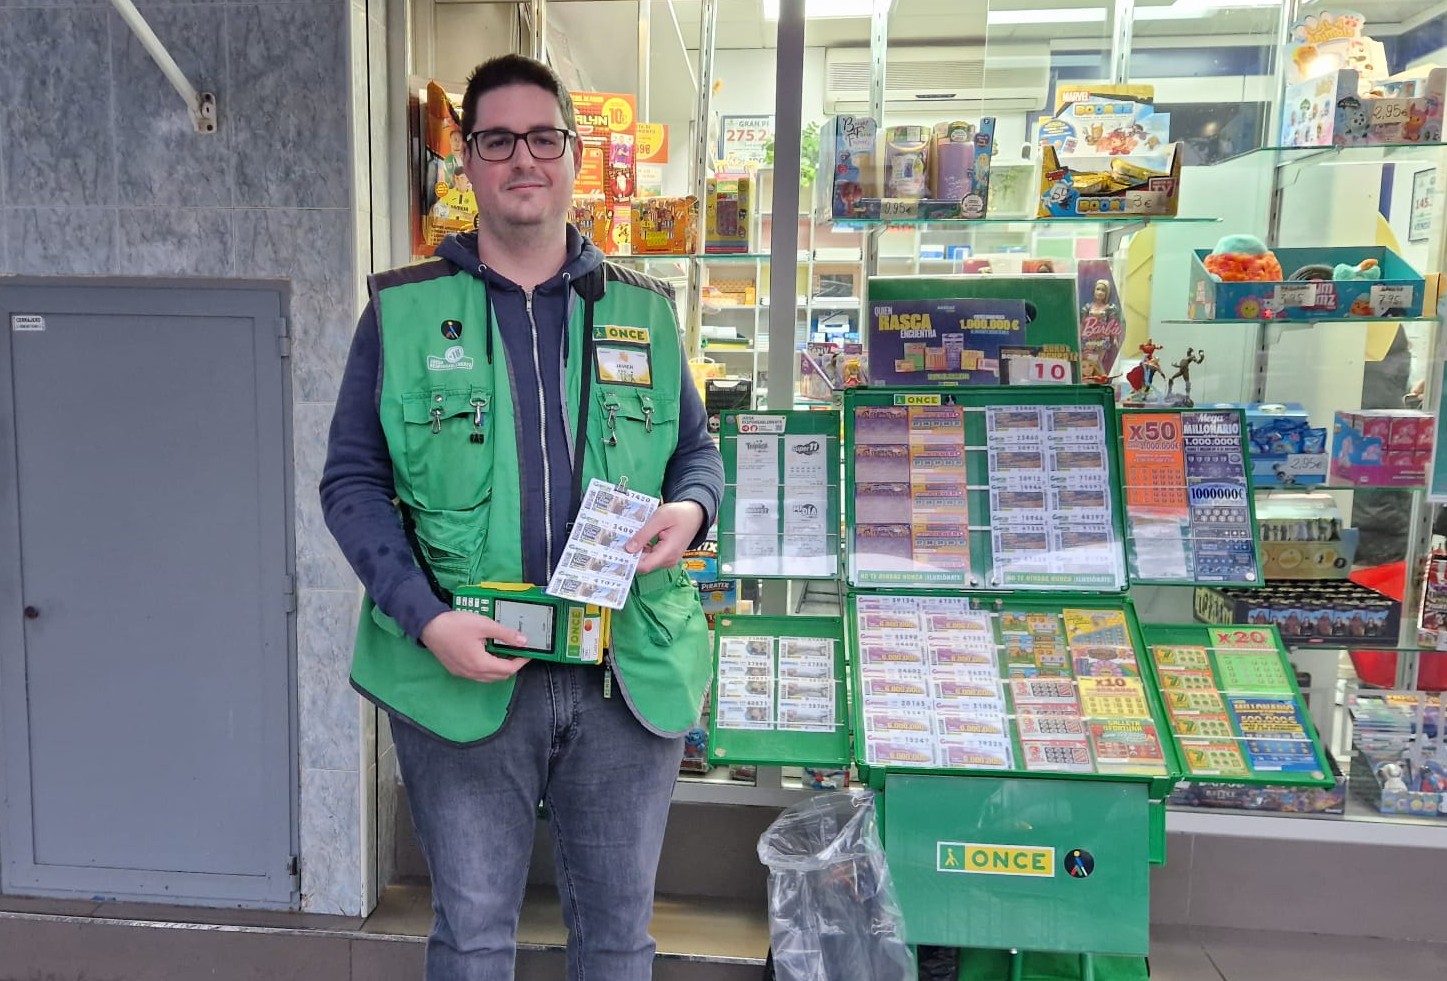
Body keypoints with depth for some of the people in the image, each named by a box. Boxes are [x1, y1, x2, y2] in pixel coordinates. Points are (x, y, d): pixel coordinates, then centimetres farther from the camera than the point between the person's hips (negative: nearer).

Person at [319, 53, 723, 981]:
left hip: (631, 676, 2)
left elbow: (697, 447, 14)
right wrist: (425, 618, -14)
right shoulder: (404, 311, 1)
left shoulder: (644, 310, 7)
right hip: (463, 675, -1)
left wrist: (691, 509, -10)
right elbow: (352, 481, 0)